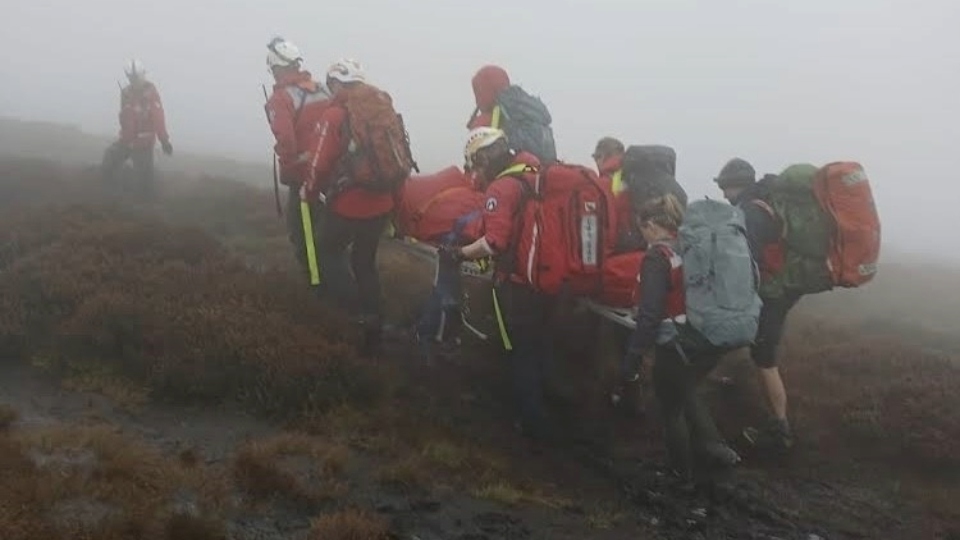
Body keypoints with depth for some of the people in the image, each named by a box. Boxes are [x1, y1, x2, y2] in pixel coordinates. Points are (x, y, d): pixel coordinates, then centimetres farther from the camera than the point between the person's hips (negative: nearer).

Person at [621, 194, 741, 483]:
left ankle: (683, 473, 28)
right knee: (685, 394, 31)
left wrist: (633, 356, -17)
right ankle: (712, 445, 19)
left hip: (677, 348, -7)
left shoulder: (657, 257, -17)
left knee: (671, 409, 15)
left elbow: (650, 314, -22)